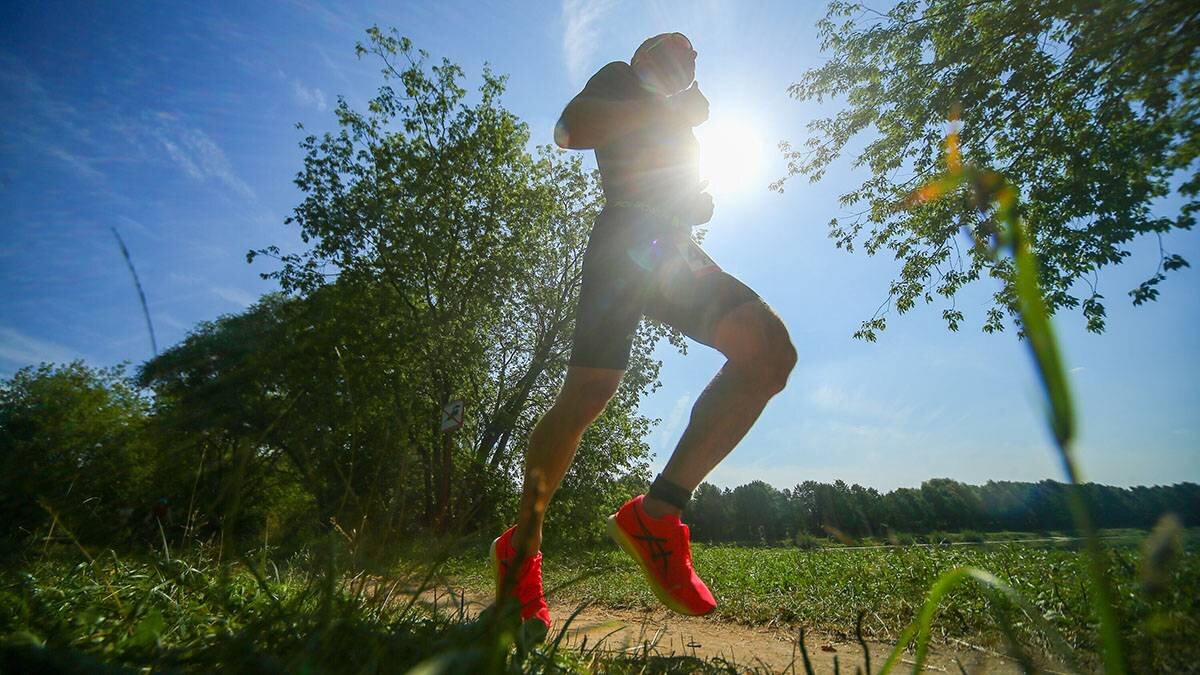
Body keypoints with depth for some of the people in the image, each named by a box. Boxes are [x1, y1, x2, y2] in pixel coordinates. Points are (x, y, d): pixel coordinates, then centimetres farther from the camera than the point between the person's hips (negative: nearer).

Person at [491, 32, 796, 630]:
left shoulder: (680, 138, 38)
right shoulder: (619, 77, 19)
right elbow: (569, 130, -2)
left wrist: (702, 203, 20)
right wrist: (670, 106, 0)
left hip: (675, 253, 7)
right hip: (624, 242, -7)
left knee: (770, 350, -17)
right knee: (586, 397, -16)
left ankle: (656, 512, -20)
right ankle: (521, 546, 3)